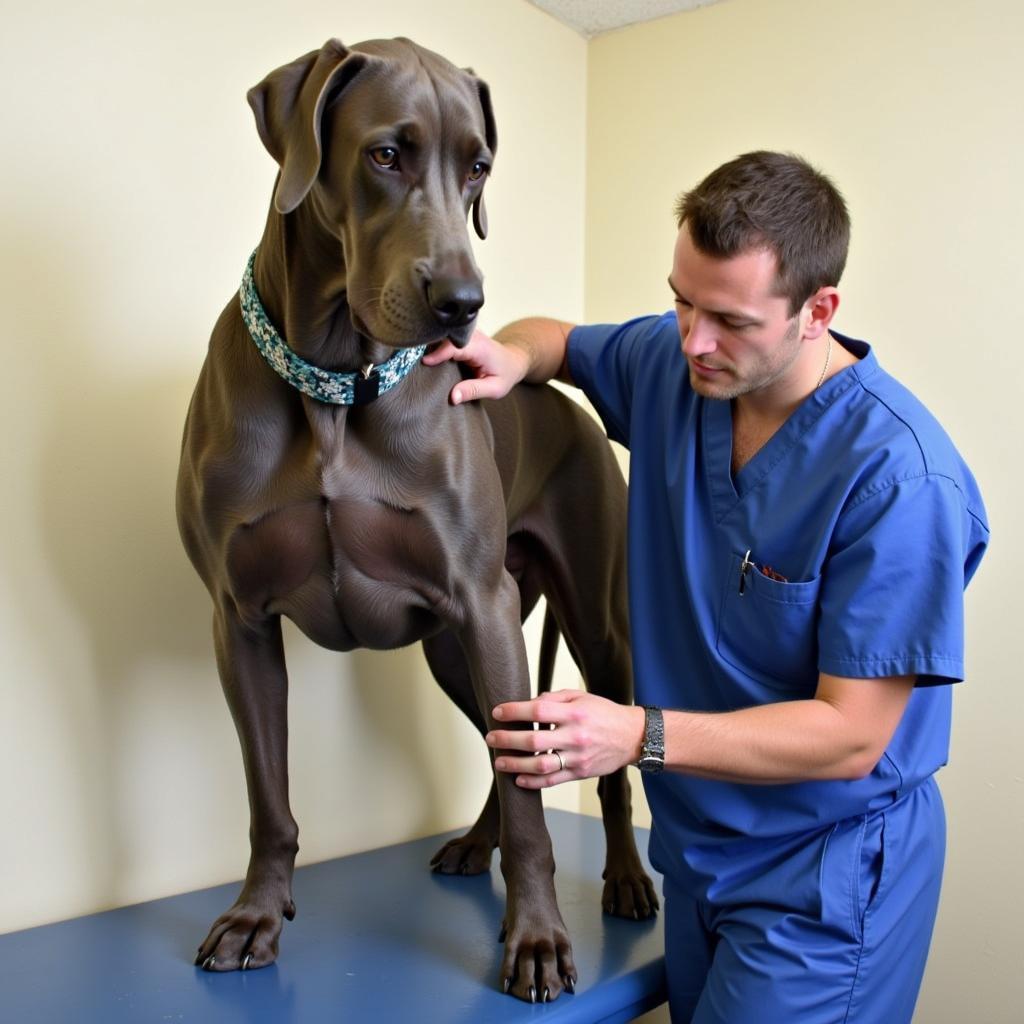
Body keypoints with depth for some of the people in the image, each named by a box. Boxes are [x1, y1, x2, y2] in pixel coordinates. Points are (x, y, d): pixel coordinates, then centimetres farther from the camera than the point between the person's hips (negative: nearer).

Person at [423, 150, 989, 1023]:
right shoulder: (671, 364, -6)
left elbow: (849, 736, -23)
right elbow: (560, 340, 16)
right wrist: (512, 354, -9)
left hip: (824, 876, -6)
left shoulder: (900, 476, -26)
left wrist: (638, 736, -33)